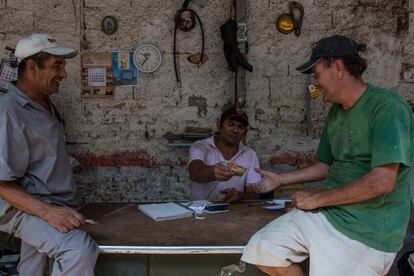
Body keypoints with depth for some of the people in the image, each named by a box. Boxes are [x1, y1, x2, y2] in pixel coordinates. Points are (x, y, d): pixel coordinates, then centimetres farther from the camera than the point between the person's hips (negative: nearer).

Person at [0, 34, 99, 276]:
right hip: (26, 207, -9)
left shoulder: (47, 106, 13)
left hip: (54, 205, 9)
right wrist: (48, 212, -30)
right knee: (80, 250, -32)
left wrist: (58, 209, 16)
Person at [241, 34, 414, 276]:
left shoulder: (387, 106, -17)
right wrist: (280, 179, 16)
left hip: (368, 232, -7)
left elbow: (382, 181, -24)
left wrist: (316, 199, -15)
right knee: (263, 249, -7)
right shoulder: (336, 111, 11)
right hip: (326, 213, 7)